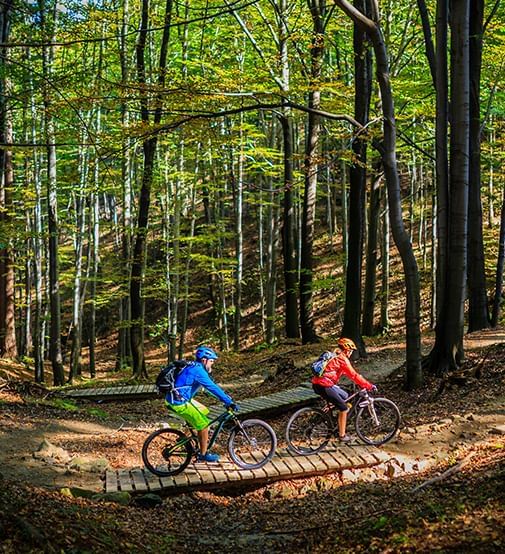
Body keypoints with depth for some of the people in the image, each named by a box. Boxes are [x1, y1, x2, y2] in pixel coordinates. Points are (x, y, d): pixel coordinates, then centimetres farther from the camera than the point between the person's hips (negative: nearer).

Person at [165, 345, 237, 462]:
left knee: (204, 411, 21)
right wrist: (228, 402, -19)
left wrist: (227, 398, 17)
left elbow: (212, 386, 18)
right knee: (204, 424, -4)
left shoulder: (195, 368, 12)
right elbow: (213, 388, -22)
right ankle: (203, 454, 7)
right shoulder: (198, 370, -19)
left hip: (182, 399, 10)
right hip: (178, 402, -10)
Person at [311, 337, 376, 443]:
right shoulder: (343, 359, -10)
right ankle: (342, 435, 9)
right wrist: (369, 386, -7)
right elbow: (354, 375, -12)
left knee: (345, 396, 24)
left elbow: (349, 373, 27)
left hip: (317, 383, 10)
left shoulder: (335, 357, 20)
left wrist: (361, 384, 26)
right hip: (324, 386, -10)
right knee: (344, 408, 1)